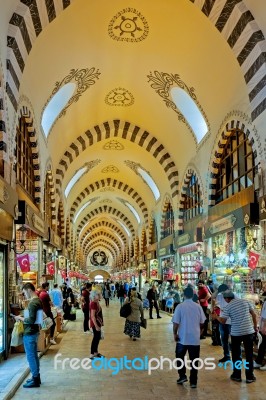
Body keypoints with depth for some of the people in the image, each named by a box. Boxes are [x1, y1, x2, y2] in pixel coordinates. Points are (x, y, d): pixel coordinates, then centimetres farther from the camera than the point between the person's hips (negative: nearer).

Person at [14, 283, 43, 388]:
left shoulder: (32, 303, -21)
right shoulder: (38, 301, 9)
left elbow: (31, 320, -25)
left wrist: (20, 318, -12)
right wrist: (23, 317, 13)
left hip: (29, 333, -10)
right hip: (34, 331, 10)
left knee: (30, 356, -1)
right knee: (34, 355, 17)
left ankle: (35, 380, 6)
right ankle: (36, 377, 26)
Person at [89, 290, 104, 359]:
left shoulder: (96, 302, 7)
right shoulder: (93, 303, -23)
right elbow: (92, 316, -25)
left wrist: (101, 322, 19)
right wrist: (96, 326, -25)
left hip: (98, 322, 9)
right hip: (95, 323, -9)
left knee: (98, 337, 17)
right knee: (96, 338, -1)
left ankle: (95, 352, 29)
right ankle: (92, 355, 8)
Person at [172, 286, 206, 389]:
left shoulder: (180, 306, -9)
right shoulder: (198, 306, -1)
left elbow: (176, 323, -11)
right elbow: (202, 323, 6)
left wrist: (175, 334, 1)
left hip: (183, 338, -2)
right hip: (195, 338, 2)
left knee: (180, 357, 18)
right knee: (194, 360, 8)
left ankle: (182, 376, 10)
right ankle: (193, 382, 10)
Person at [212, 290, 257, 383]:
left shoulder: (228, 307, -6)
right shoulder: (245, 301, 1)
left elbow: (223, 321, -3)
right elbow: (254, 315, 3)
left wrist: (216, 317, 17)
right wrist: (255, 326, 14)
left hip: (236, 333, -2)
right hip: (249, 331, 2)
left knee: (236, 354, 14)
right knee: (249, 354, 10)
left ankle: (237, 375, 20)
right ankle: (250, 376, 14)